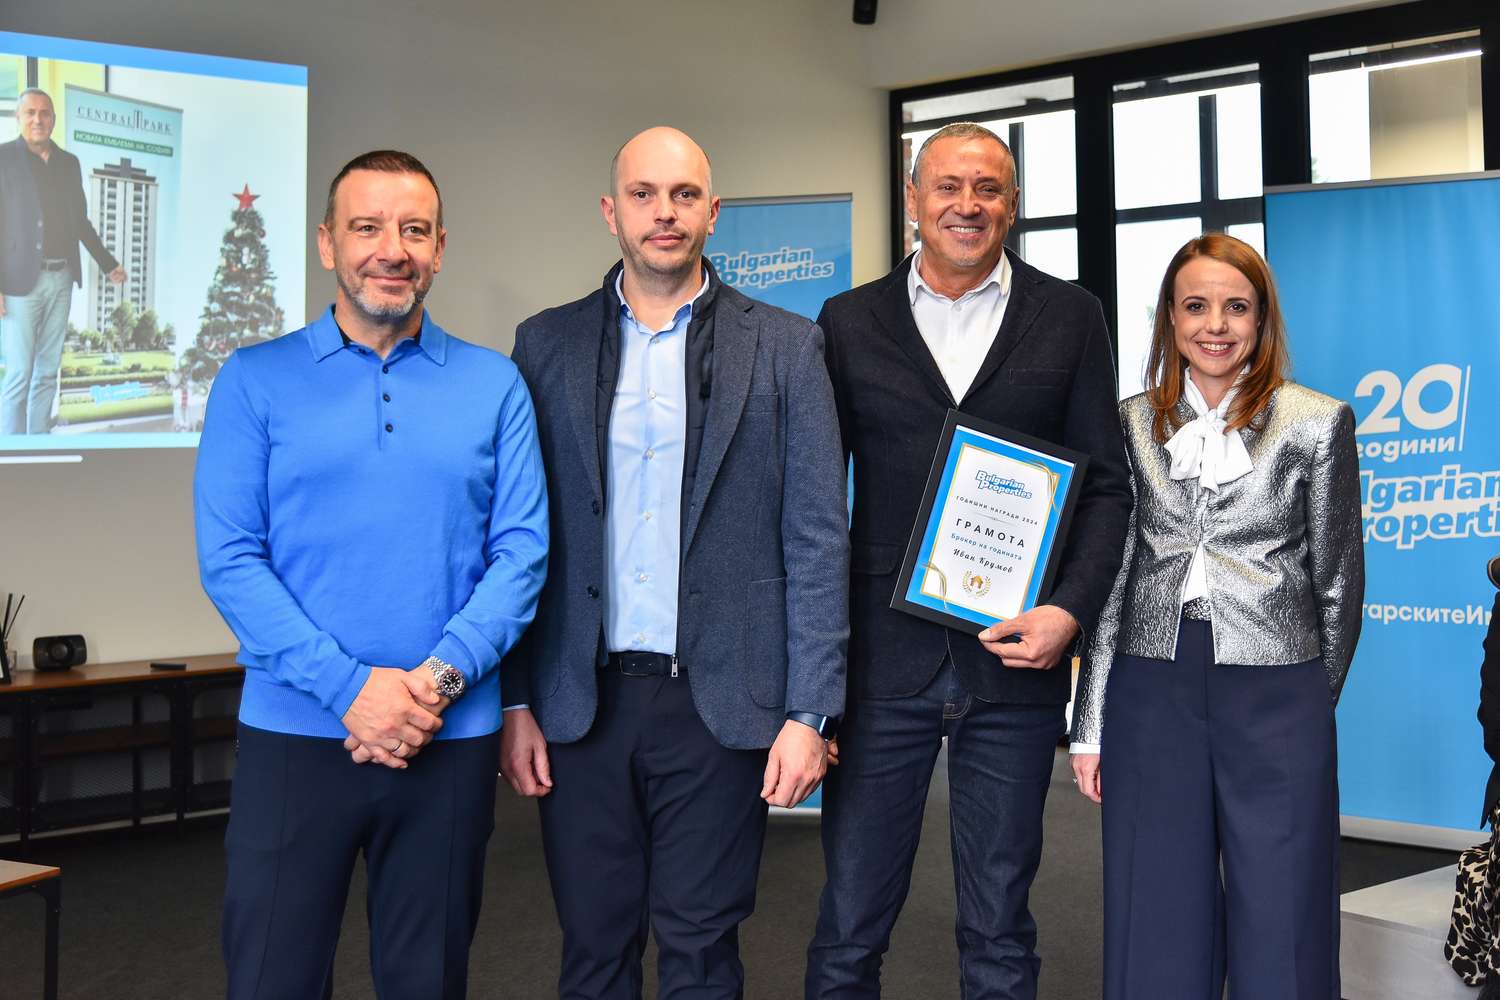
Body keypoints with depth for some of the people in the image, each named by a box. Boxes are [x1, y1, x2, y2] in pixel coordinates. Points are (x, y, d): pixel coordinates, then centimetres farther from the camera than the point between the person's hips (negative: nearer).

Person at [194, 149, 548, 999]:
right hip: (295, 734, -1)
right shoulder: (256, 381, 2)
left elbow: (522, 551, 0)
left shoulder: (495, 386, 6)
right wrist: (348, 687, -15)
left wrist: (441, 676, -15)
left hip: (452, 740, 1)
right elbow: (229, 560, -5)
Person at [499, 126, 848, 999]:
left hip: (720, 703, -1)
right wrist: (516, 701, 2)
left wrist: (810, 713, -6)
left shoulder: (784, 347, 1)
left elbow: (817, 540, -1)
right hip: (582, 705, 2)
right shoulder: (547, 344, 6)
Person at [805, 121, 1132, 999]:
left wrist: (1072, 610, -9)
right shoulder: (849, 322, 6)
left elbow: (1107, 483, 6)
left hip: (1015, 661, 0)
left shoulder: (1070, 317, 6)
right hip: (881, 661, 0)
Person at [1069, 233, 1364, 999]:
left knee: (1279, 932, 7)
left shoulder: (1319, 424, 1)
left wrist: (1315, 697, 10)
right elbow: (1110, 574, 7)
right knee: (1158, 932, 9)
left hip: (1277, 701, -2)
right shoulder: (1130, 424, 6)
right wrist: (1090, 725, 6)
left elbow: (1337, 582, 7)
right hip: (1151, 694, 2)